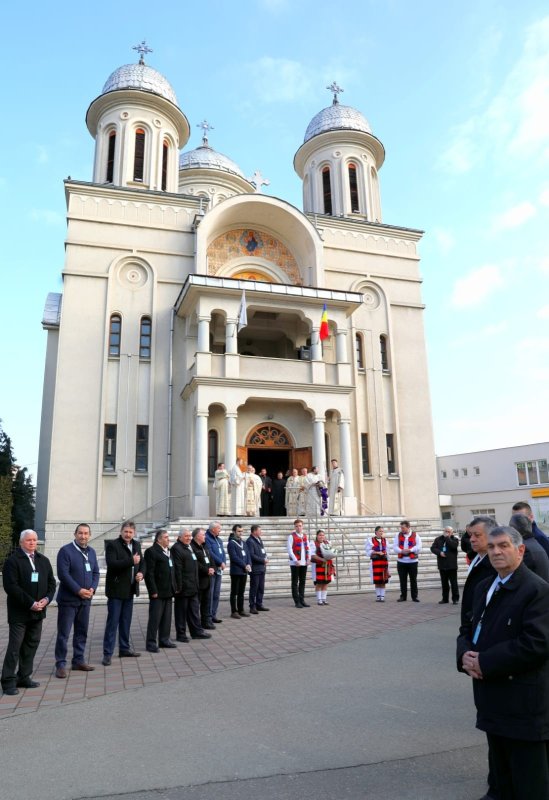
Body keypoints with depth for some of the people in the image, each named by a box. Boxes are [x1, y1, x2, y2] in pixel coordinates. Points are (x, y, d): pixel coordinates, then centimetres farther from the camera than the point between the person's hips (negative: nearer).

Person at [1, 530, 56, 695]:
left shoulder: (43, 560, 10)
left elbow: (51, 582, 11)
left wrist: (46, 599, -8)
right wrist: (30, 603, -18)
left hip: (37, 612, 6)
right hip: (19, 612, -6)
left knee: (32, 645, 11)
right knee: (14, 647, -2)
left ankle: (24, 677, 22)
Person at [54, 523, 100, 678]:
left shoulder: (91, 552, 10)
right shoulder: (65, 550, -10)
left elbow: (96, 572, 11)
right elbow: (63, 574, -17)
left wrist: (93, 588, -6)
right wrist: (78, 590, -19)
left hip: (85, 599, 6)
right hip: (68, 599, -6)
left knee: (82, 631, 13)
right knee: (63, 633, -1)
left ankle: (78, 660, 24)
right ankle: (60, 664, 9)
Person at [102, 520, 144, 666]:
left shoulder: (137, 545, 9)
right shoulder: (112, 545, -12)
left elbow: (142, 562, 18)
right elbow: (112, 564, -24)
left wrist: (141, 573, -2)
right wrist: (131, 561, -27)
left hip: (130, 590, 7)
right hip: (116, 589, -6)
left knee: (126, 621, 16)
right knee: (113, 621, -3)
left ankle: (124, 648, 27)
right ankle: (107, 653, 4)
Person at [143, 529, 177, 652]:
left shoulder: (168, 551, 15)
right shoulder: (151, 551, -11)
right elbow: (149, 573, -15)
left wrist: (174, 587, 12)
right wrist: (153, 591, -18)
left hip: (168, 591, 8)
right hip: (158, 591, -8)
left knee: (167, 617, 13)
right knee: (155, 618, -2)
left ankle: (164, 639, 23)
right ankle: (151, 643, 6)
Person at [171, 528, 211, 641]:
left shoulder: (189, 547, 16)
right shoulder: (176, 548, -15)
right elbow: (177, 569, -20)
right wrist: (178, 586, -22)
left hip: (192, 586, 9)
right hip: (183, 587, -9)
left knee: (194, 610, 15)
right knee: (181, 611, 3)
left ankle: (197, 631, 24)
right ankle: (181, 634, 13)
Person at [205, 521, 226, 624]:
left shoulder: (219, 539, 17)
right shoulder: (207, 538, -11)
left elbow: (223, 552, 14)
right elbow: (210, 553, -19)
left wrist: (223, 563, -4)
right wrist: (221, 562, -15)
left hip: (219, 569, 9)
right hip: (211, 570, -8)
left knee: (216, 593, 12)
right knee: (210, 593, -4)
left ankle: (213, 614, 20)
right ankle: (208, 616, 2)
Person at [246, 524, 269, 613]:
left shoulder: (259, 539, 14)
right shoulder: (250, 541, -14)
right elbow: (251, 555, -20)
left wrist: (265, 558, 4)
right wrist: (263, 560, -15)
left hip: (262, 568, 9)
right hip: (255, 568, -8)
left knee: (261, 588, 13)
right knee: (254, 588, 0)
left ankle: (259, 604, 23)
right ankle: (252, 607, 7)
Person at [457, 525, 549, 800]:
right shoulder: (484, 587, 10)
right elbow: (468, 629, 15)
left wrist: (485, 663, -21)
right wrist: (465, 654, -7)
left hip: (524, 703, -7)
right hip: (493, 700, 8)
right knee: (502, 775, 21)